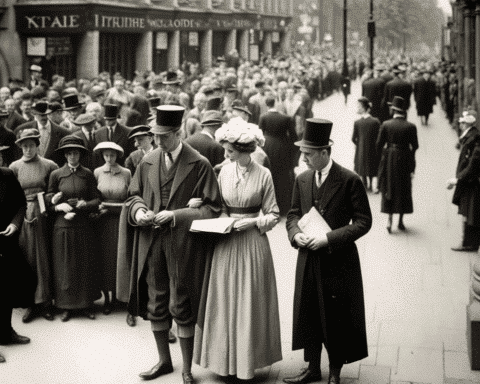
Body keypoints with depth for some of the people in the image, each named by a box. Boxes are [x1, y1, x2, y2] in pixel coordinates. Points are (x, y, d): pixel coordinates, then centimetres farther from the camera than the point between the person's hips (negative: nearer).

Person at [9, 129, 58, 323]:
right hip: (22, 217, 1)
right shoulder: (15, 167, 4)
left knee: (43, 258, 4)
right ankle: (32, 302, 10)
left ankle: (45, 302, 13)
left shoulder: (49, 165, 1)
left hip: (43, 215, -1)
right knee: (27, 259, 4)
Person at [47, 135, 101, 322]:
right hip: (63, 227, -1)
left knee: (86, 265, 6)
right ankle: (66, 306, 14)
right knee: (65, 266, 3)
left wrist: (85, 204, -15)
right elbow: (49, 202, 5)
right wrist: (59, 207, -15)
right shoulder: (56, 175, 2)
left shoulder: (88, 174, 4)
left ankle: (86, 304, 17)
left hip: (84, 228, 1)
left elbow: (97, 201, 4)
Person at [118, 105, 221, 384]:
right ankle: (164, 360, 30)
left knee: (182, 306, 2)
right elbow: (134, 195, 16)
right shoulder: (148, 162, 5)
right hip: (152, 243, 5)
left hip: (183, 244, -5)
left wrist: (176, 216, -16)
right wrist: (139, 211, -6)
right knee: (155, 304, 13)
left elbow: (212, 208, -9)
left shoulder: (200, 165, -9)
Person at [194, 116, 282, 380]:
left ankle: (247, 361, 17)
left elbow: (273, 215, -2)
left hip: (252, 242, -4)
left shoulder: (263, 175, -8)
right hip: (226, 244, 4)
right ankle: (226, 358, 20)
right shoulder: (224, 172, 3)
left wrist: (252, 222, -17)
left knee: (249, 303, 4)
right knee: (225, 302, 8)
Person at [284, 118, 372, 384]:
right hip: (308, 260, 5)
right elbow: (293, 214, 15)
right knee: (307, 315, 11)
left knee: (336, 319, 6)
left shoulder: (350, 181, -13)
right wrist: (295, 233, -7)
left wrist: (329, 238, -19)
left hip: (338, 260, -5)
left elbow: (363, 222, -11)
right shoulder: (302, 180, 4)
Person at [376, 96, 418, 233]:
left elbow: (379, 144, -7)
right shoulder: (410, 127, -10)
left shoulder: (386, 125, -9)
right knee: (404, 190, 13)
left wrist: (382, 153, 13)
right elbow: (415, 146, -6)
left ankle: (390, 220, 0)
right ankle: (401, 221, 18)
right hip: (404, 161, 0)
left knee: (389, 189, 10)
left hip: (389, 160, 0)